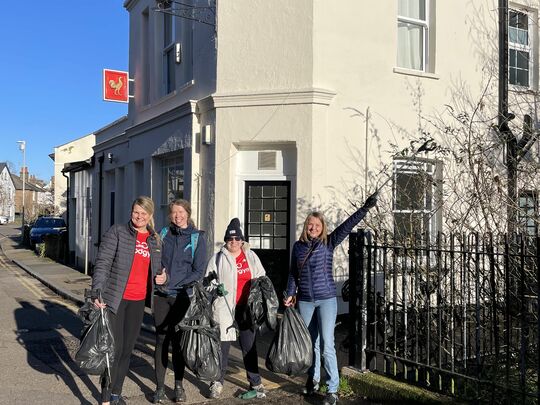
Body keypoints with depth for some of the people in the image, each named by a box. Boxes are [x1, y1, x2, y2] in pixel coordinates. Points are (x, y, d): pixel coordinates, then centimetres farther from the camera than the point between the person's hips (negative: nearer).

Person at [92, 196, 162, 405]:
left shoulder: (154, 240, 11)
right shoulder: (117, 232, -4)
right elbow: (102, 262, -10)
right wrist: (97, 292, -20)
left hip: (138, 301, 5)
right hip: (115, 298, -5)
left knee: (127, 349, 13)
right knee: (115, 348, -6)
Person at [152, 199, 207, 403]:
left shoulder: (197, 238, -2)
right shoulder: (163, 234, 6)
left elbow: (198, 271, -6)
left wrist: (172, 282, -13)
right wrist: (158, 275, -11)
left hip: (182, 296, -2)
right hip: (161, 296, 2)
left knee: (178, 340, 6)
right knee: (161, 340, 3)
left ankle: (179, 385, 20)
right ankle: (160, 387, 12)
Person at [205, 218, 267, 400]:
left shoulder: (251, 256, 11)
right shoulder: (218, 258, 3)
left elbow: (262, 277, 20)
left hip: (247, 307, 3)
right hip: (224, 307, -2)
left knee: (249, 346, 8)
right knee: (223, 345, 3)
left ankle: (256, 383, 17)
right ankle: (217, 383, 18)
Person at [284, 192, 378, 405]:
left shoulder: (328, 243, -3)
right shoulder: (298, 246, 4)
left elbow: (347, 225, -14)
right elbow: (293, 273, 12)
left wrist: (365, 208, -23)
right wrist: (290, 294, 8)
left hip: (326, 299, -3)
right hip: (305, 301, 3)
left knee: (327, 344, -5)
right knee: (310, 343, 15)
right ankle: (313, 379, 33)